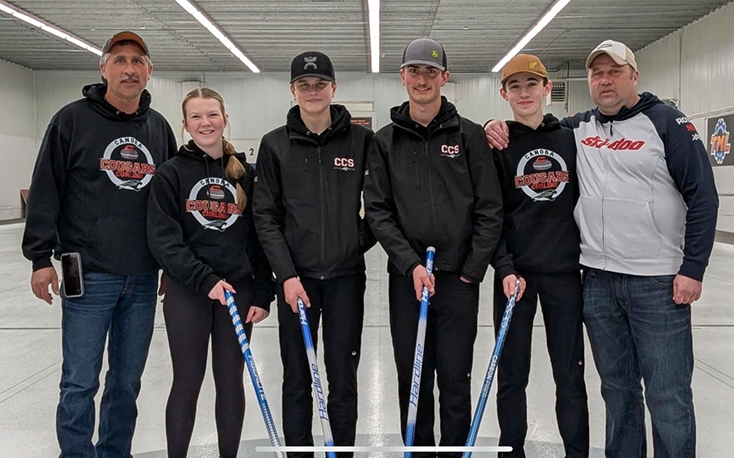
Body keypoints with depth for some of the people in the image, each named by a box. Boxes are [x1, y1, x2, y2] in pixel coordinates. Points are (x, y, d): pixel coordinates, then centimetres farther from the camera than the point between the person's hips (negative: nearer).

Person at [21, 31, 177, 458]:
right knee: (80, 383, 3)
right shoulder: (73, 119, -2)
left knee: (128, 382, 13)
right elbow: (46, 191, -2)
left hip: (144, 279, 4)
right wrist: (42, 257, -7)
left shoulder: (160, 127, 10)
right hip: (89, 277, -4)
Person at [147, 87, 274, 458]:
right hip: (186, 292, -2)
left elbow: (259, 238, 6)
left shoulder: (246, 173, 6)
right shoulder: (171, 173, -1)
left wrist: (262, 294, 0)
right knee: (187, 382, 7)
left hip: (238, 289, 2)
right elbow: (163, 239, -8)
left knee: (231, 381, 11)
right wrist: (205, 279, -18)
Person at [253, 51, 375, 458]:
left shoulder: (362, 140, 1)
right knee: (296, 379, 9)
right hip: (295, 276, 1)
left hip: (346, 276, 0)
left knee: (343, 377, 9)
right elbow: (265, 215, 0)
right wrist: (287, 274, -7)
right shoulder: (275, 144, 2)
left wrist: (361, 240, -4)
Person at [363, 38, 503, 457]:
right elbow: (378, 211, 0)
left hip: (459, 278, -1)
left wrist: (470, 272, -7)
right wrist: (411, 264, -10)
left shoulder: (470, 136, 2)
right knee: (412, 381, 10)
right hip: (406, 279, 1)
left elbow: (489, 210, -1)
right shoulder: (385, 141, 6)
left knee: (455, 382, 6)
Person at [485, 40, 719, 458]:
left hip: (659, 282, -4)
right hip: (597, 280, 4)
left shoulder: (666, 122, -4)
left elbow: (702, 197, -6)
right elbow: (528, 134, 19)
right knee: (617, 387, 16)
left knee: (668, 393, 2)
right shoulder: (576, 129, 8)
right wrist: (497, 127, -4)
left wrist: (693, 268, -11)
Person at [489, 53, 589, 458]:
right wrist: (504, 268, -14)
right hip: (515, 273, -1)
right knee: (512, 374, 7)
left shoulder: (570, 139, 7)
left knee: (570, 374, 8)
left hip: (565, 271, 2)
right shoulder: (497, 146, 0)